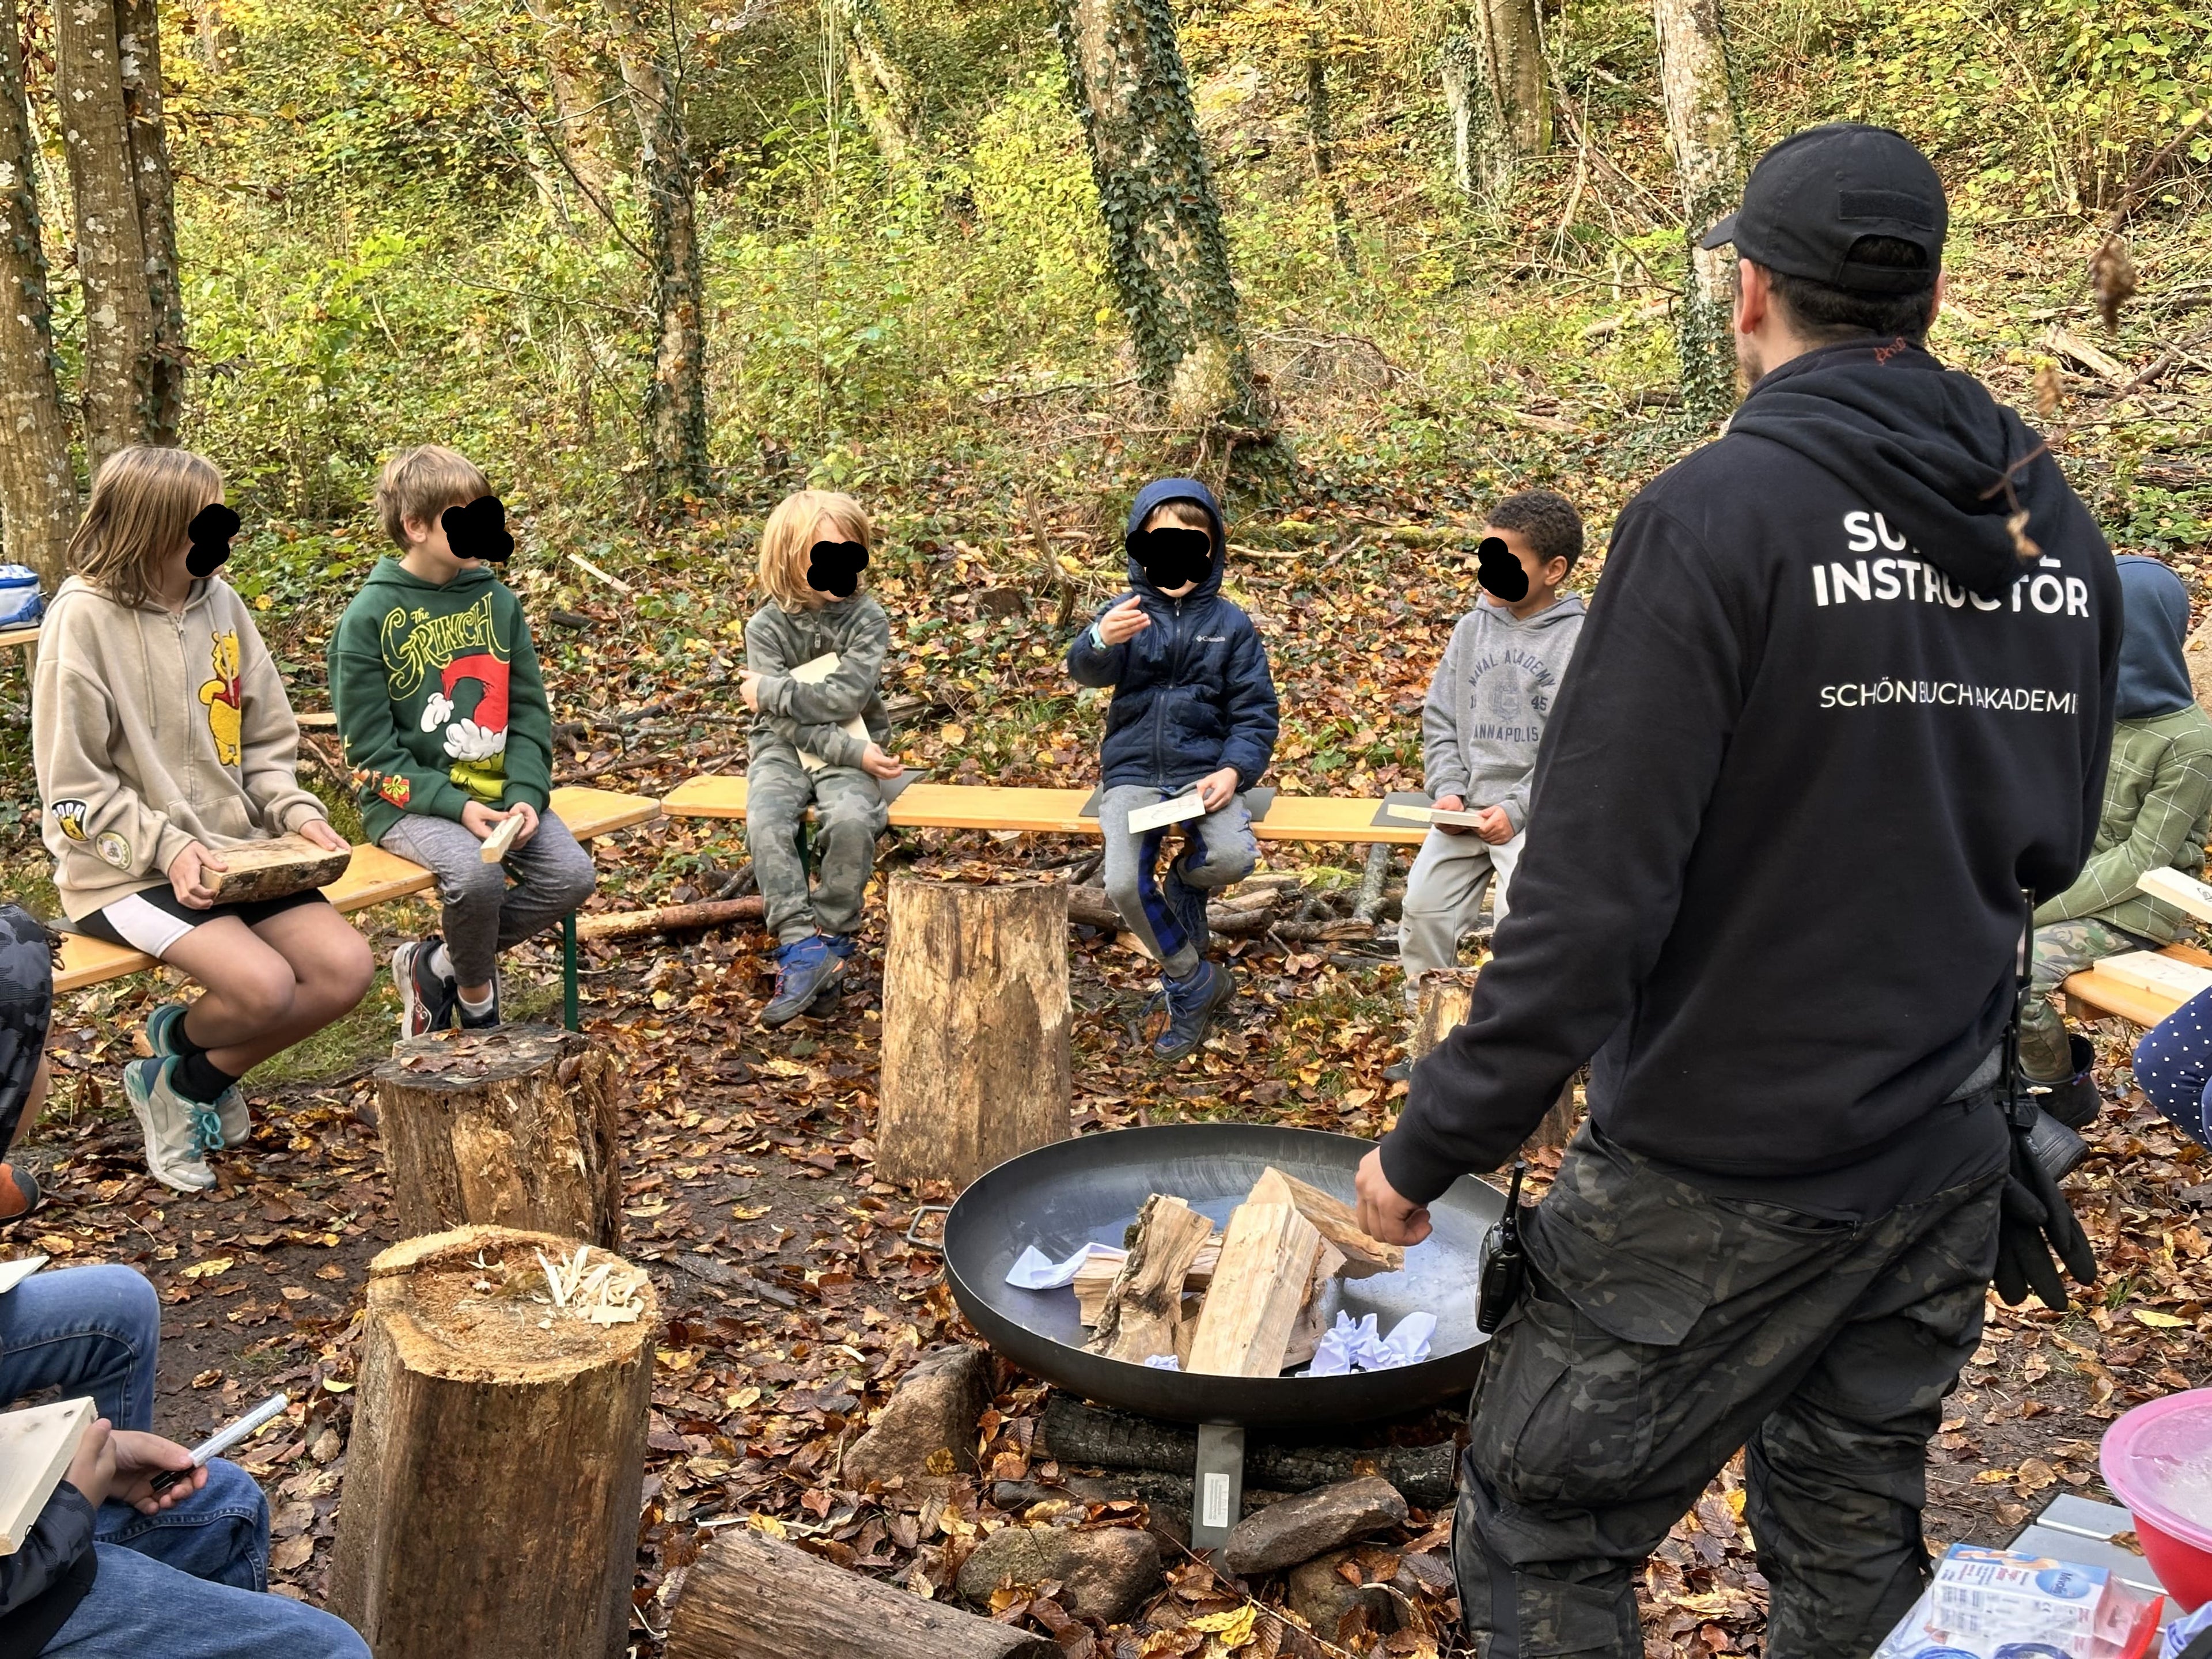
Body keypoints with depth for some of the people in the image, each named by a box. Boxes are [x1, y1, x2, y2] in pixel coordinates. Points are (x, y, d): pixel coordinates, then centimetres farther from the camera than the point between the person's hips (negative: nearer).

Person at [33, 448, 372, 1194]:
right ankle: (181, 1046, 9)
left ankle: (193, 1080, 9)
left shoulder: (218, 601, 2)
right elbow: (75, 791, -11)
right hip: (125, 869, -6)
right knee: (265, 986, -27)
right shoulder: (85, 619, -14)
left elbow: (267, 741, 10)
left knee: (346, 969, -12)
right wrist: (167, 849, -22)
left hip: (233, 853, 6)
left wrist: (295, 812, -8)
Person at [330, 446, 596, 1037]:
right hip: (412, 801, -5)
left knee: (572, 875, -17)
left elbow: (528, 713, 7)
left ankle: (437, 961, 3)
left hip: (496, 789, 5)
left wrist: (526, 793, -10)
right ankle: (476, 999, -1)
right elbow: (372, 749, -9)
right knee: (475, 875, -32)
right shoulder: (371, 617, -6)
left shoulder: (497, 601, 8)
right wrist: (455, 805, -20)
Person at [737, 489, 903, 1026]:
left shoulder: (867, 618, -4)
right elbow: (785, 723, -11)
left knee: (851, 820, -31)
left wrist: (770, 693, -13)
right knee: (765, 820, -30)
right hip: (784, 748, 1)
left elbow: (846, 698, -18)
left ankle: (833, 939, -14)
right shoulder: (767, 627, -3)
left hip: (850, 749, -1)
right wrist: (852, 751, -21)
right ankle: (801, 946, -28)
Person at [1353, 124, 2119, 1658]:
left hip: (1726, 1172, -7)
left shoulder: (1716, 514, -19)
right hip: (1949, 1156, 7)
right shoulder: (2058, 533, 3)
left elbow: (1593, 893, -23)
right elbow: (2048, 848, 13)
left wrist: (1436, 1146, -15)